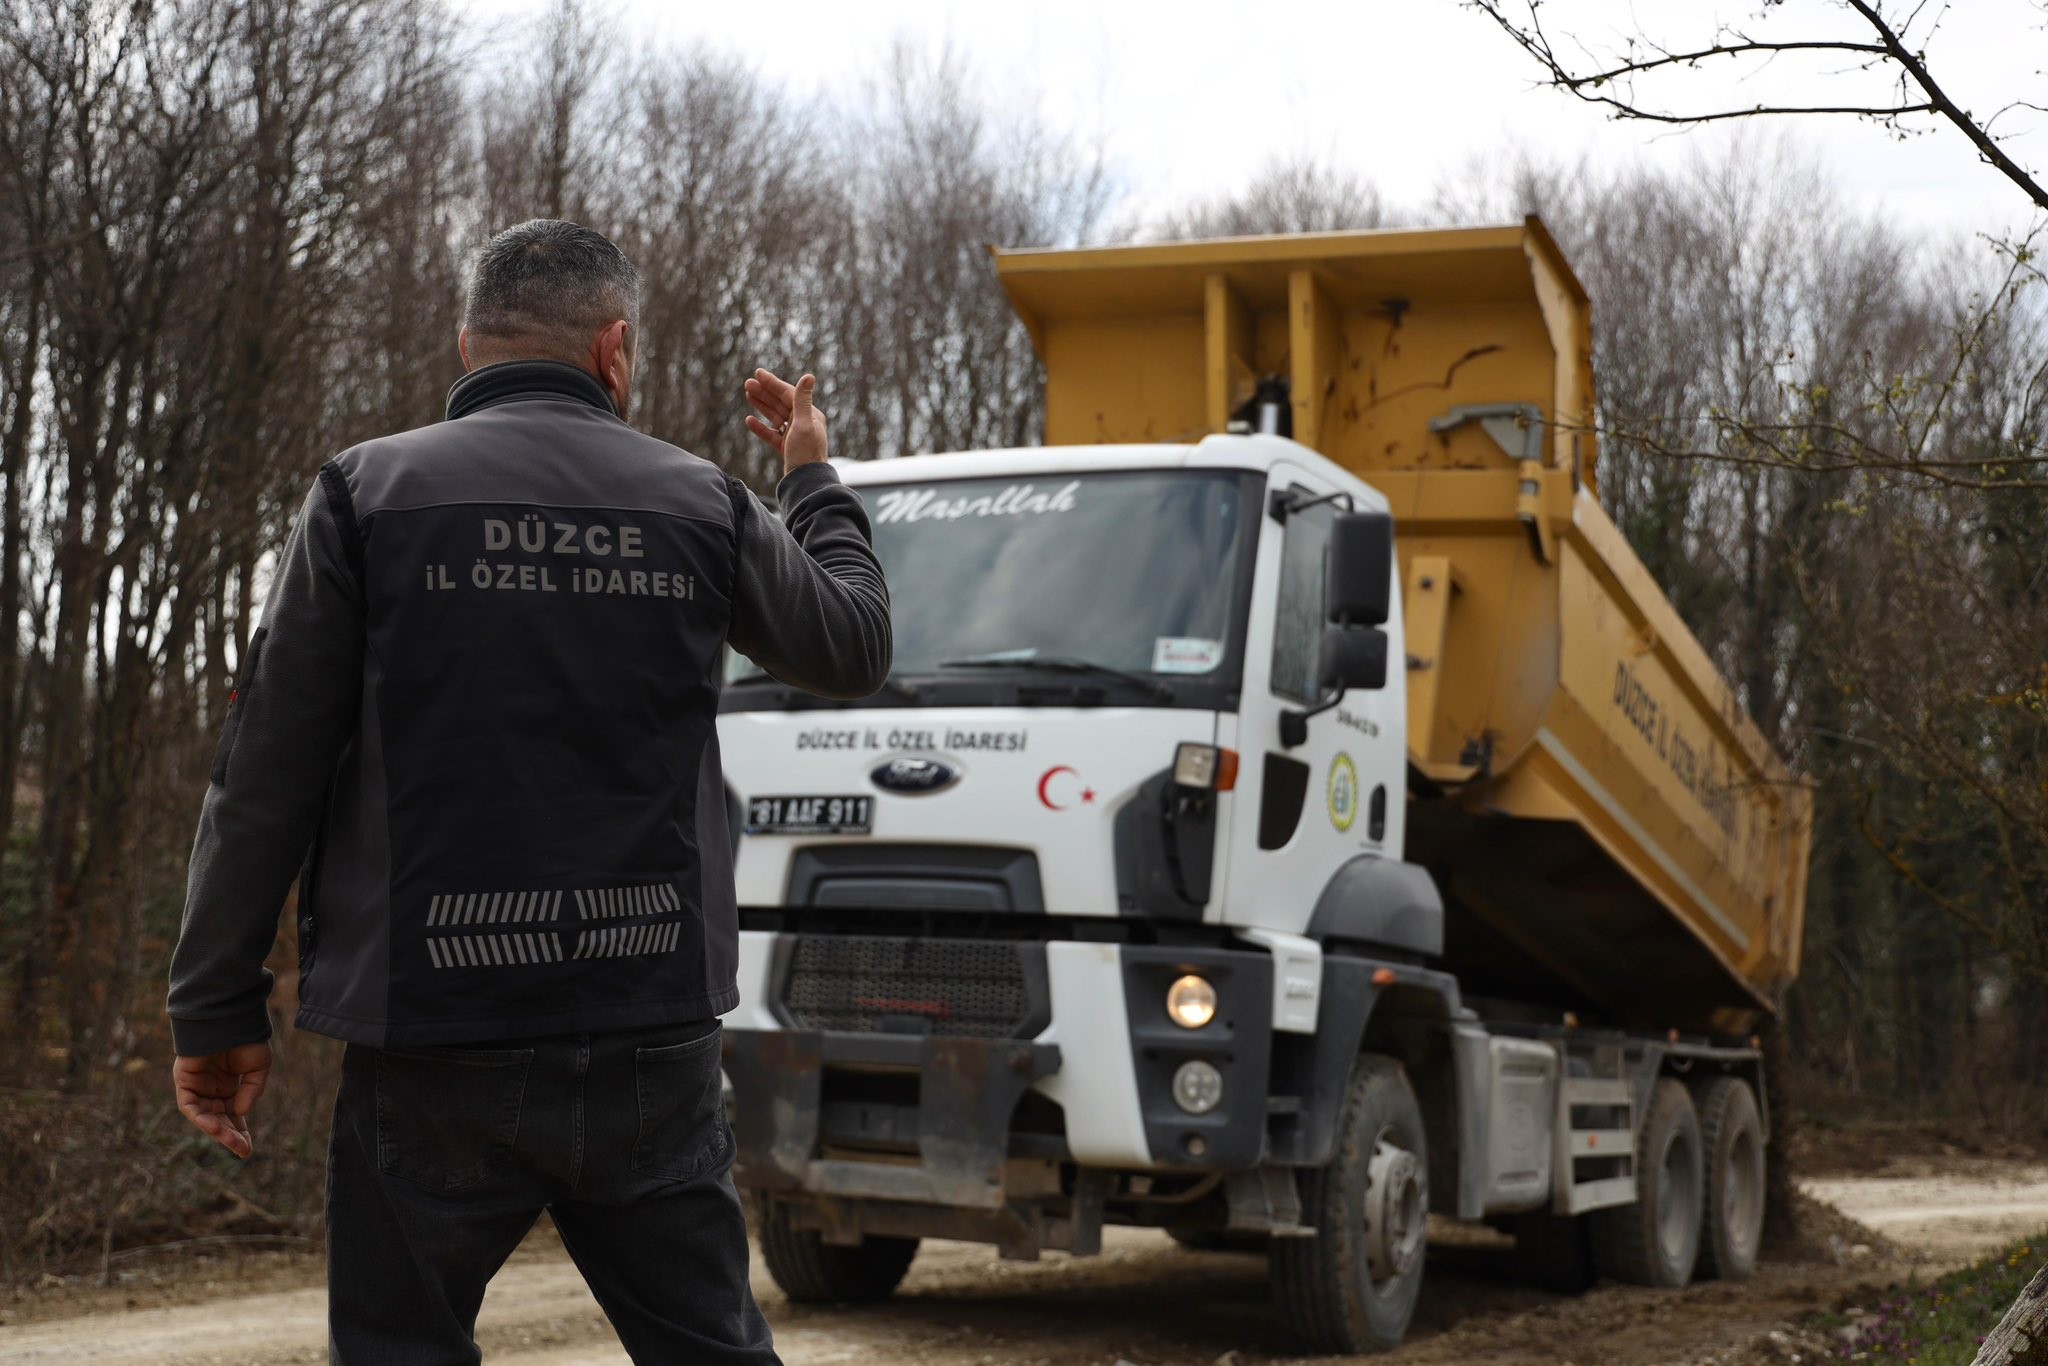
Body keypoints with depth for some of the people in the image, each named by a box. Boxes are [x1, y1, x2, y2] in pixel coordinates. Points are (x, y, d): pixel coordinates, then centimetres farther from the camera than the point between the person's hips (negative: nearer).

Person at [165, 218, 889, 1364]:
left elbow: (266, 774, -2)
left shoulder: (369, 495, -1)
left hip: (434, 1033, -2)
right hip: (655, 1036, 2)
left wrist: (220, 1008, 4)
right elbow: (857, 647, 20)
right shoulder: (701, 505, 4)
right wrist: (814, 476, 36)